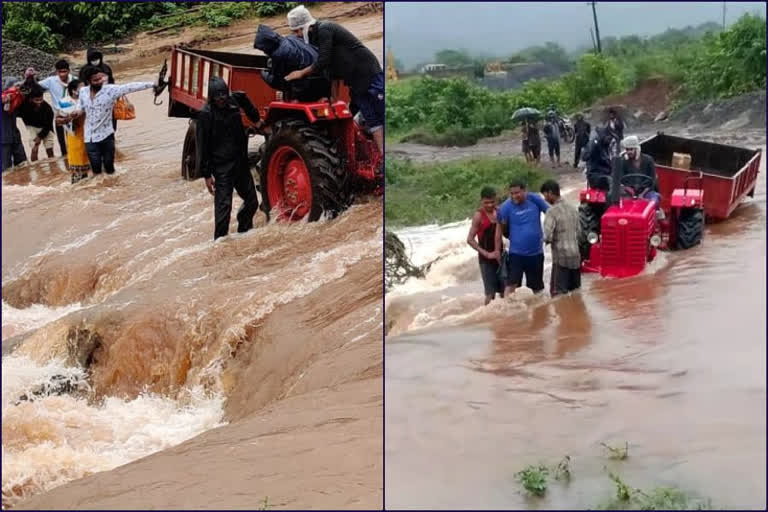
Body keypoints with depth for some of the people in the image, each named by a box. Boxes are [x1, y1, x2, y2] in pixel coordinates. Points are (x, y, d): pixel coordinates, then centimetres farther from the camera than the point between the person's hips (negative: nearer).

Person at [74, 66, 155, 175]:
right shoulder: (83, 92, -2)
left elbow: (131, 87, -22)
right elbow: (80, 108, 12)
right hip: (90, 137, 2)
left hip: (106, 135, -2)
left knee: (109, 166, 7)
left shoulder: (110, 90, -15)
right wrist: (77, 112, -13)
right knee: (96, 168, 8)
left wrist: (152, 84, -28)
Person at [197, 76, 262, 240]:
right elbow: (203, 147, -12)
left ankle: (244, 231, 37)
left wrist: (256, 119, 25)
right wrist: (206, 174, -13)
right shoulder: (206, 114, -13)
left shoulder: (233, 102, 2)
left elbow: (244, 99, 29)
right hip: (221, 167, -6)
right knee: (223, 205, -8)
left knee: (252, 202, 15)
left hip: (241, 163, 7)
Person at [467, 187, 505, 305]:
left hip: (500, 256, 6)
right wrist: (485, 253, -18)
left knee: (504, 291, 10)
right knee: (490, 293, -7)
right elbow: (470, 239, -14)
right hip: (486, 259, -6)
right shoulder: (479, 215, -11)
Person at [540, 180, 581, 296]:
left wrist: (548, 240, 4)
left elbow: (547, 237, -17)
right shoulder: (573, 209, 12)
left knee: (559, 294, -5)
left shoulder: (552, 211, -11)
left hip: (561, 257, -7)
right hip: (576, 256, 7)